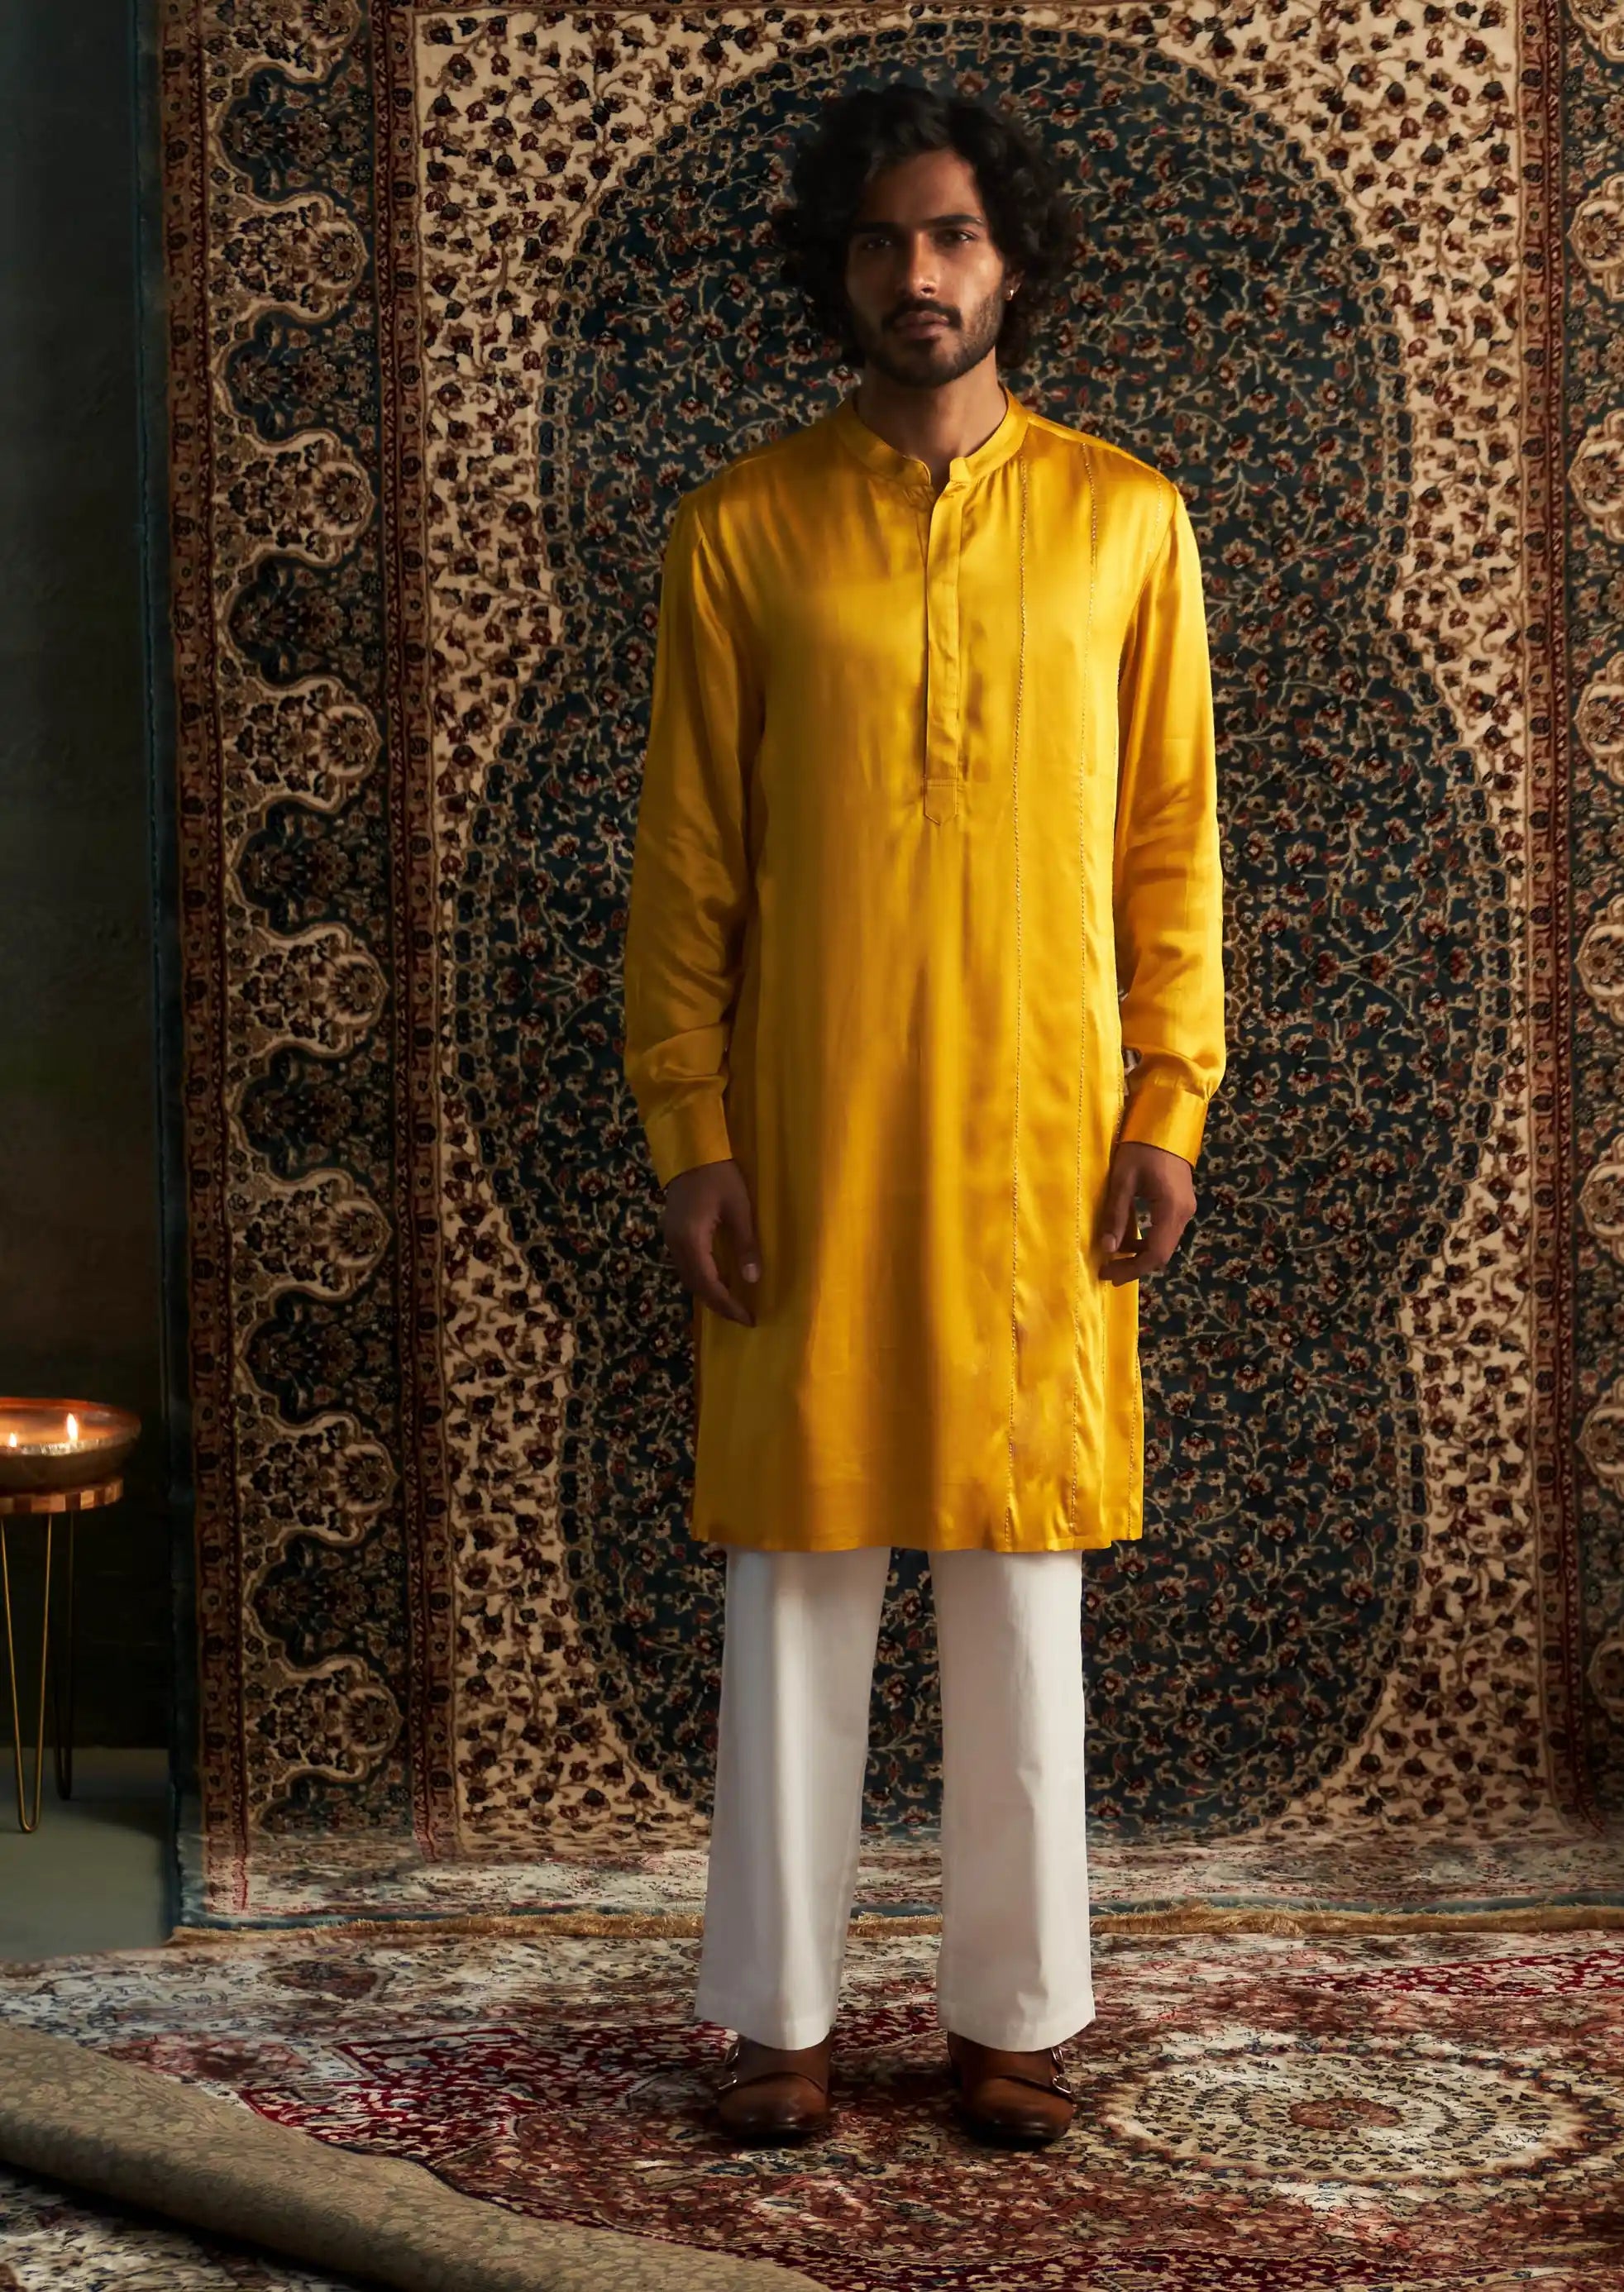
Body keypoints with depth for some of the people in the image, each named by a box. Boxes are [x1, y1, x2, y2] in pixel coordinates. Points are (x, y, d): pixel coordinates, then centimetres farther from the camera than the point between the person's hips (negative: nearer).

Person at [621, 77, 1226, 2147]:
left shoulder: (1122, 518, 5)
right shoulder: (742, 528, 3)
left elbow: (1171, 839, 5)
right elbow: (683, 862, 2)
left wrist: (1167, 1105, -3)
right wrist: (688, 1136, -5)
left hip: (1041, 1132, 1)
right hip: (806, 1132, 0)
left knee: (1023, 1574, 6)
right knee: (797, 1571, 5)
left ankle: (1012, 2012, 19)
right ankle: (777, 2012, 18)